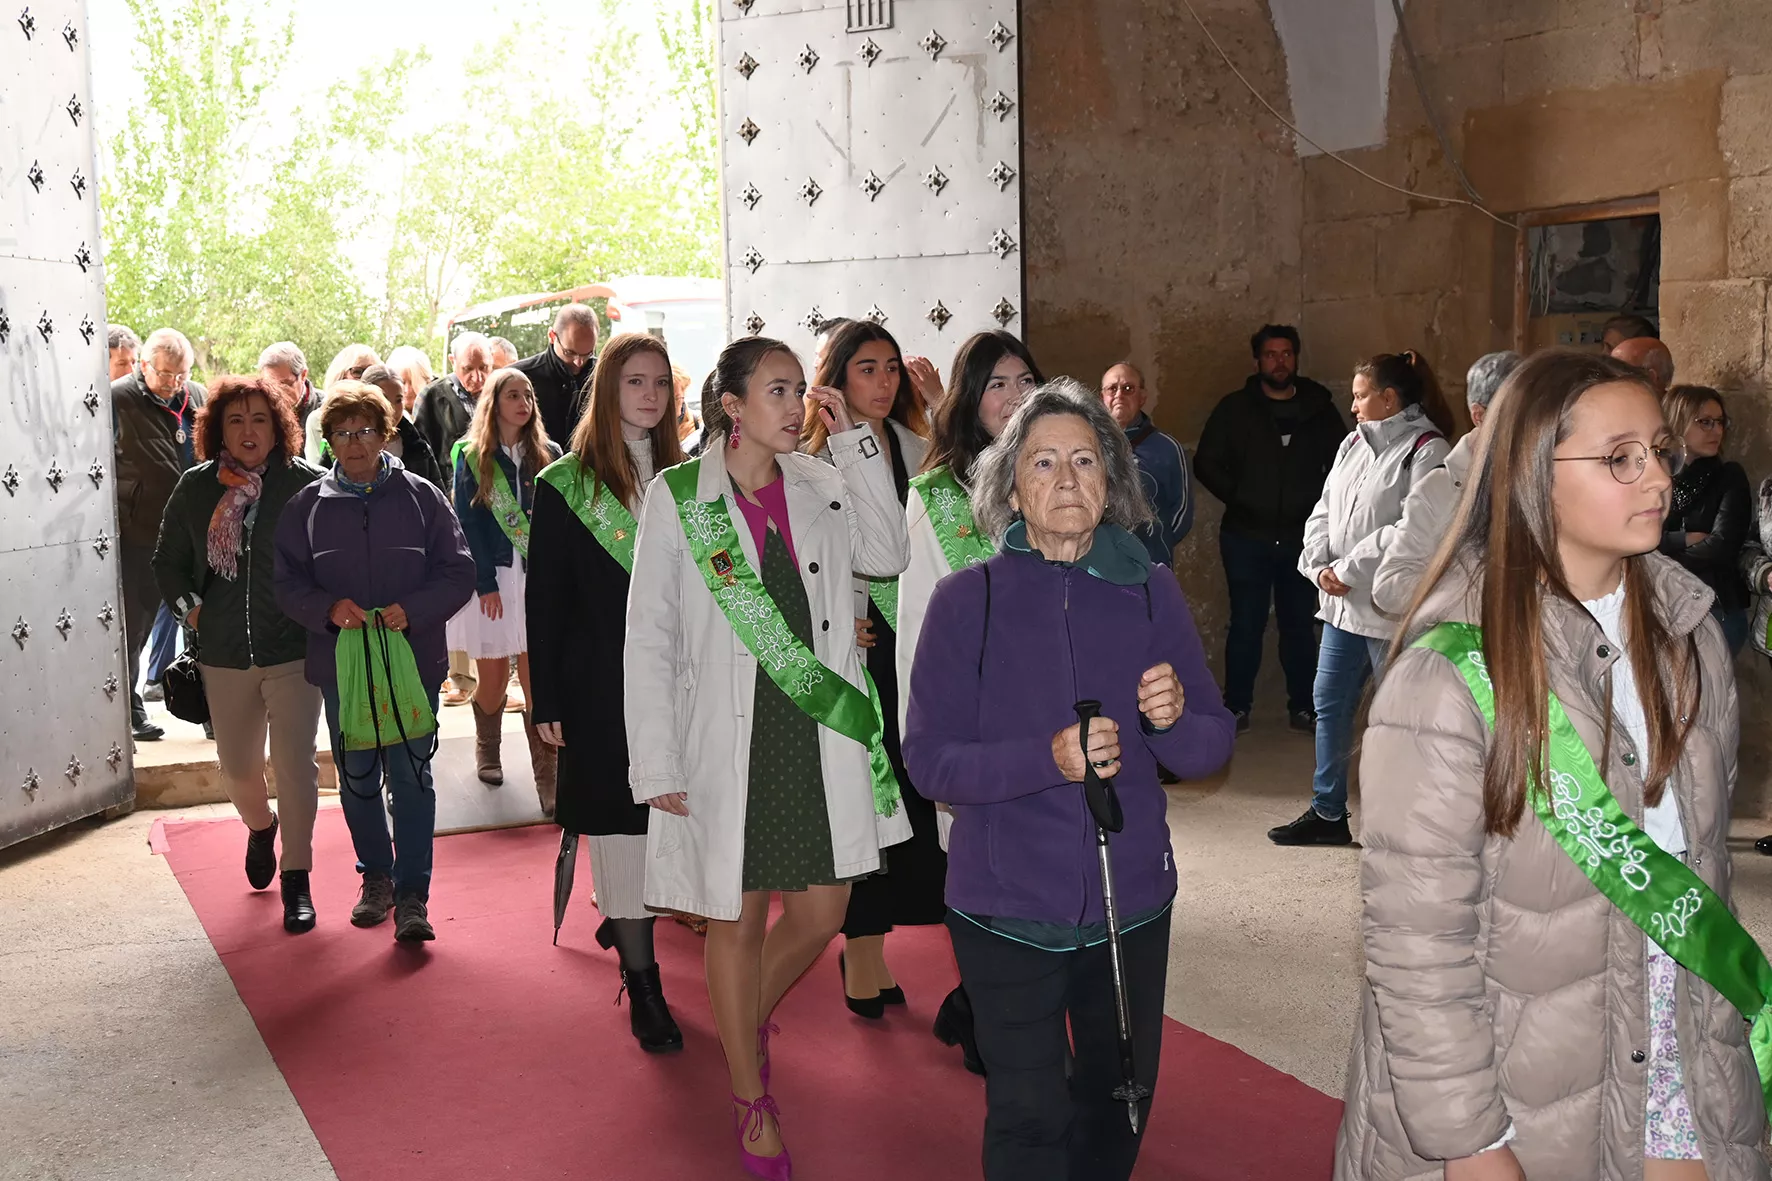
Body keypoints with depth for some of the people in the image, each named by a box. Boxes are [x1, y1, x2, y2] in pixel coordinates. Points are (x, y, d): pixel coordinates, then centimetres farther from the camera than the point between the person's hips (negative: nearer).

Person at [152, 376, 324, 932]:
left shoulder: (306, 484, -8)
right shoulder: (196, 488, 3)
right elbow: (168, 560, 16)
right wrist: (189, 606, 4)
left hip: (293, 651, -3)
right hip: (224, 655, 4)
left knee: (295, 764, -4)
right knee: (237, 766, 14)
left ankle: (296, 878, 10)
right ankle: (260, 827, 47)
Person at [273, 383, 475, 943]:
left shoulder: (421, 496, 1)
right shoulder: (307, 506, 5)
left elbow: (457, 572, -1)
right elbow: (287, 583, 4)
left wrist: (410, 611, -16)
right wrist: (329, 609, -15)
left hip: (412, 661, -2)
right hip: (339, 663, 2)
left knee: (411, 777, -3)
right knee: (356, 778, 13)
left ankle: (412, 896, 4)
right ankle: (375, 877, 31)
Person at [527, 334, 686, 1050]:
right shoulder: (565, 485, -2)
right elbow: (544, 600, -2)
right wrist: (546, 702, -6)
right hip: (601, 689, -3)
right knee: (621, 827, 0)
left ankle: (625, 923, 33)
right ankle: (642, 983, 10)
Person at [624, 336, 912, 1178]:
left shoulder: (821, 486, 7)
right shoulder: (678, 496, -5)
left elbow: (886, 555, -5)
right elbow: (650, 638, -6)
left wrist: (856, 441, -5)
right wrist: (658, 764, -10)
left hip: (818, 731, 4)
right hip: (726, 740, -3)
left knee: (822, 911, 9)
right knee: (739, 917, 9)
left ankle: (748, 1018, 41)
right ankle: (752, 1100, 29)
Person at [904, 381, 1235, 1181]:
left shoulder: (1149, 592, -2)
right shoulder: (969, 599, -8)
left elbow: (1213, 748, 0)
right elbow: (929, 758, -11)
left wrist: (1176, 718, -23)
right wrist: (1049, 760, -26)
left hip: (1131, 901, 3)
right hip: (1007, 908, -3)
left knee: (1118, 1099, 21)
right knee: (1029, 1116, 4)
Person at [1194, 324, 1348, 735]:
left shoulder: (1319, 410, 7)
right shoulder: (1235, 408, 3)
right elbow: (1206, 463, 3)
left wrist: (1319, 501, 0)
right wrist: (1238, 496, -4)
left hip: (1301, 537, 1)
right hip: (1246, 536, -1)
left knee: (1299, 624, 7)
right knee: (1247, 624, 2)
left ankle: (1303, 707, 16)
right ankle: (1237, 707, 12)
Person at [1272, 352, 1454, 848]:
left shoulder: (1427, 450, -11)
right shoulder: (1354, 444, 13)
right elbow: (1323, 512, 12)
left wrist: (1349, 568, -16)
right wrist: (1319, 565, -5)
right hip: (1342, 603, 8)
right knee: (1329, 705, 13)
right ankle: (1327, 811, 25)